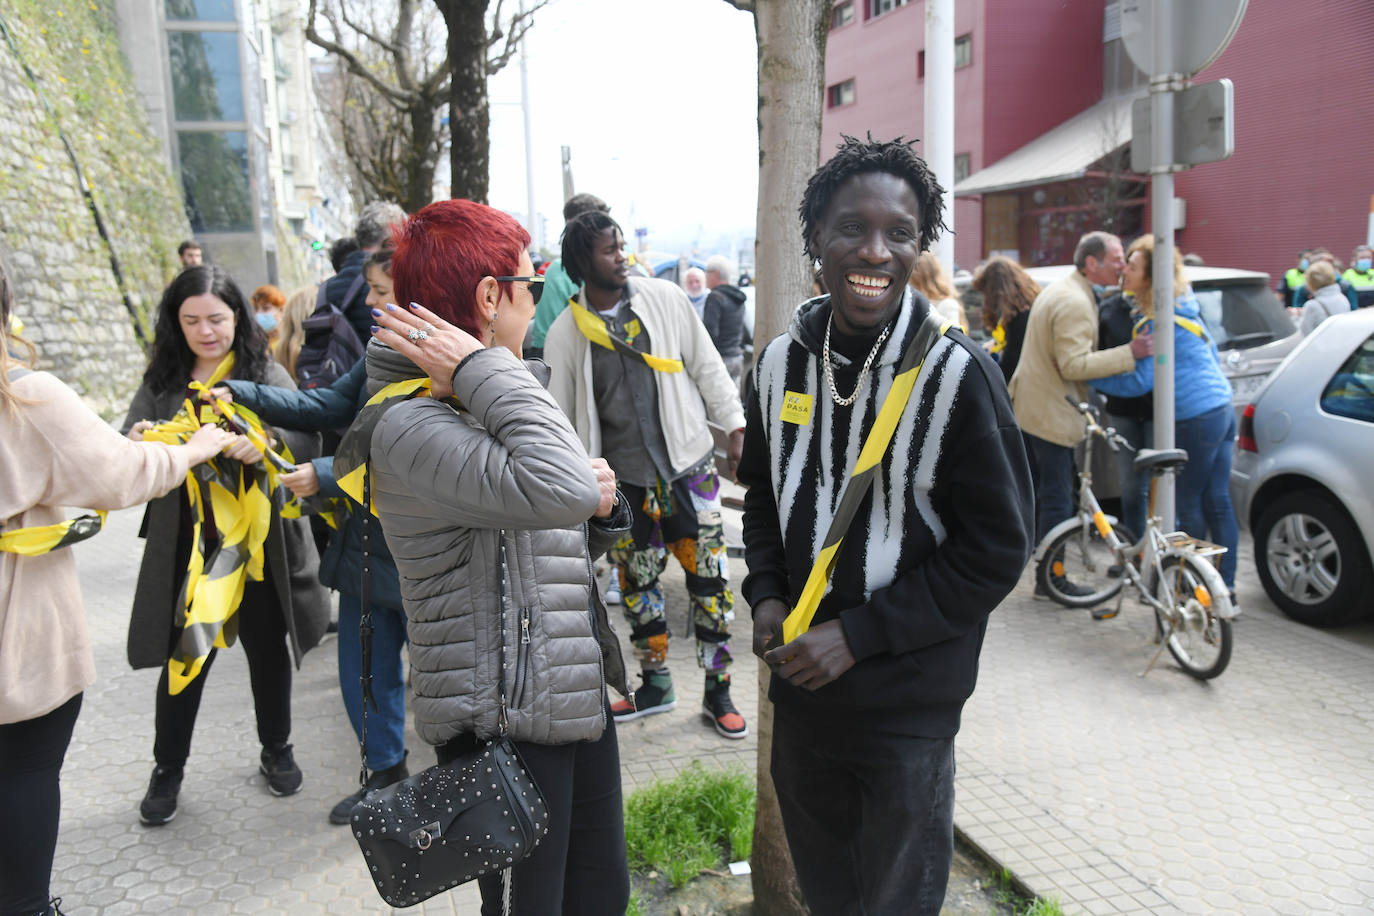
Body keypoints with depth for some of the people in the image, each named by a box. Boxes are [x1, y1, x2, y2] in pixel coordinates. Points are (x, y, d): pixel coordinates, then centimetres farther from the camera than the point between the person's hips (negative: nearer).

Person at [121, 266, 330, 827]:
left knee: (268, 650, 13)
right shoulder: (161, 383, 5)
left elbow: (304, 439, -12)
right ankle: (168, 770, 26)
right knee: (183, 659, 7)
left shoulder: (267, 376, -1)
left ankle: (276, 751, 33)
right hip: (186, 546, 1)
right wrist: (136, 443, -22)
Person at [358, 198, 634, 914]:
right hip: (506, 726, -9)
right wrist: (485, 369, -25)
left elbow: (571, 525, 19)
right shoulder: (411, 430, -21)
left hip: (579, 693, 9)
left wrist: (602, 507, -4)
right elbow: (556, 489, -37)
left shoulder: (485, 403, 11)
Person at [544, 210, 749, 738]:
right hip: (624, 481, 1)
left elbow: (707, 367, 4)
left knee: (709, 578, 2)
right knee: (637, 582, 11)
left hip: (688, 467, -1)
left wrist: (736, 427, -1)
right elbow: (559, 417, 5)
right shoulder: (565, 333, 0)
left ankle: (717, 691, 18)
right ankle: (655, 684, 31)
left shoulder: (666, 300, -1)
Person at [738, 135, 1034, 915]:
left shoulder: (959, 374, -16)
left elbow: (998, 549, -14)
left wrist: (859, 634, -18)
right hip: (799, 687, 5)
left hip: (909, 709, -4)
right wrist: (766, 594, -3)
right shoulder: (784, 361, -1)